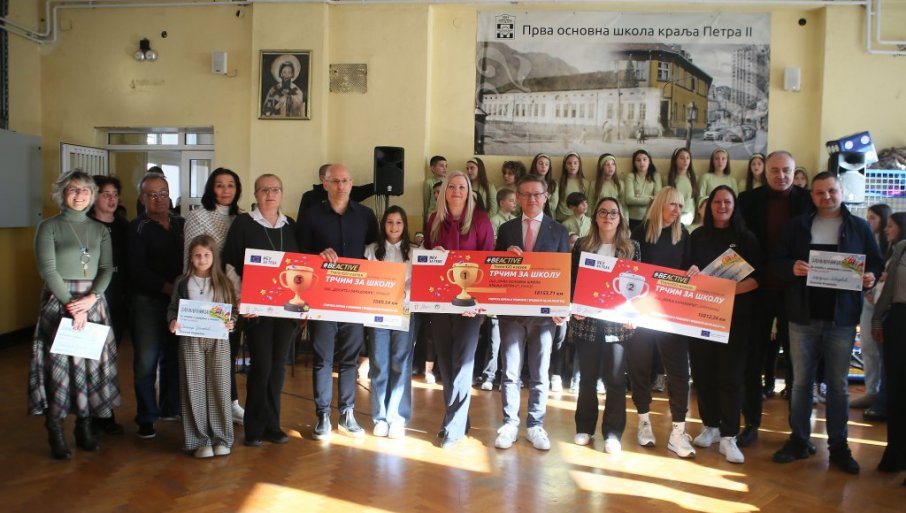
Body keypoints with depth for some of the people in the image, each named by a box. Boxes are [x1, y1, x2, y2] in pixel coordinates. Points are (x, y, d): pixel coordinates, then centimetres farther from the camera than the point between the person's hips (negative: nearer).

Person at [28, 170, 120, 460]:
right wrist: (72, 305, -15)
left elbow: (107, 269, 3)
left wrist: (91, 298, -13)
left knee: (92, 362, 4)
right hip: (59, 303, -3)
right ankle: (55, 433, 6)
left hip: (93, 303, 4)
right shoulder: (49, 227, 0)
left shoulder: (100, 230, 10)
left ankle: (85, 427, 15)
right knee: (58, 364, -3)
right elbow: (47, 270, -8)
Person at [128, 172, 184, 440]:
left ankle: (170, 408, 25)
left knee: (174, 357, 11)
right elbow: (137, 270, -10)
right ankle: (146, 417, 11)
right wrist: (168, 287, -18)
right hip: (148, 301, -4)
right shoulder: (137, 228, -1)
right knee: (147, 361, 0)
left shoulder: (182, 225, 12)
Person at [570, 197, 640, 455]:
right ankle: (585, 427, 22)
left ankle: (613, 433, 12)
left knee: (615, 378, 2)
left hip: (618, 322, -1)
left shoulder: (632, 247, 4)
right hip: (587, 321, 1)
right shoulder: (582, 245, 5)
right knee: (587, 376, 10)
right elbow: (572, 280, 5)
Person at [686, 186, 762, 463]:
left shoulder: (746, 238, 3)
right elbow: (686, 270, 11)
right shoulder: (697, 237, 10)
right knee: (702, 371, 5)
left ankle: (728, 436, 4)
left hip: (734, 316, -2)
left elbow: (759, 276, -3)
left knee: (730, 375, -3)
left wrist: (731, 290, -20)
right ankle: (710, 425, 22)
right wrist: (691, 275, -13)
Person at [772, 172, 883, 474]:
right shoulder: (797, 226, 7)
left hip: (841, 318, 0)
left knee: (838, 384, 6)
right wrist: (792, 267, -17)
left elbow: (876, 263, 8)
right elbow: (778, 261, 4)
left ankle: (838, 445, 17)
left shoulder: (859, 227, 6)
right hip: (803, 316, 1)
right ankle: (798, 440, 17)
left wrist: (871, 276, -13)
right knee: (801, 381, 7)